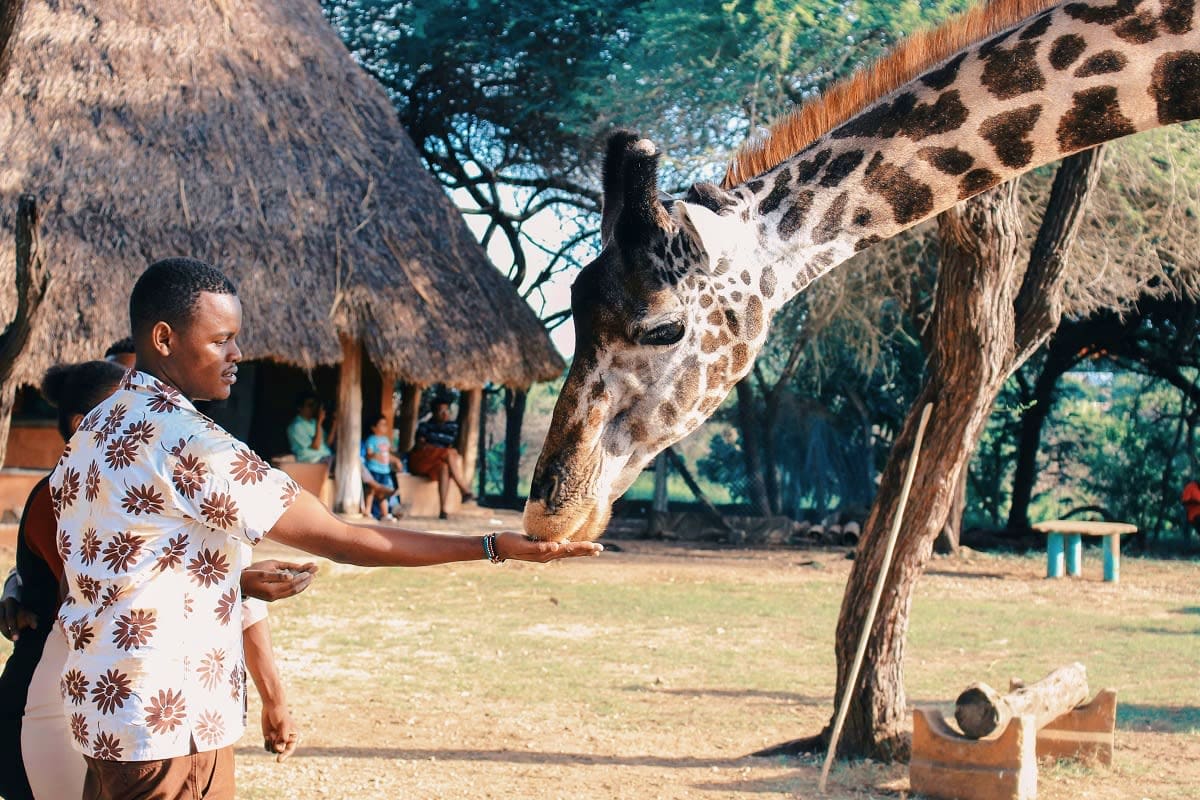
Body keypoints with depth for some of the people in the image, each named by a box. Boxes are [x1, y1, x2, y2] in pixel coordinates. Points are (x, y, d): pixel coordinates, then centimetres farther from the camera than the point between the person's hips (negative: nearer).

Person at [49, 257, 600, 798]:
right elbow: (342, 541, -21)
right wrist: (496, 546, -18)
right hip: (167, 723, -9)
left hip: (101, 707, 9)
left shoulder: (97, 429, 9)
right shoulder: (186, 441, -20)